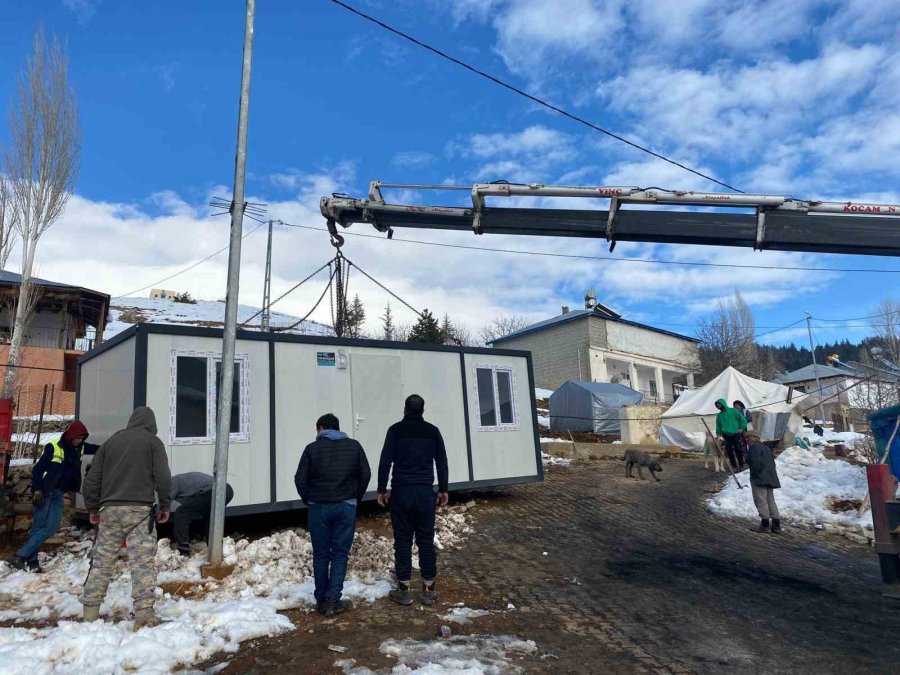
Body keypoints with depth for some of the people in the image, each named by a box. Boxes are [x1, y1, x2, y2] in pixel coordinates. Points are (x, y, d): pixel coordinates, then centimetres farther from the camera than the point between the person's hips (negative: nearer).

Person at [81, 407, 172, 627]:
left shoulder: (111, 442, 17)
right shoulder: (152, 442, 5)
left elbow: (92, 479, 15)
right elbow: (163, 477, -4)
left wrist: (93, 508, 23)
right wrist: (165, 505, 6)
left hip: (109, 510, 4)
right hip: (139, 509, -4)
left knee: (101, 561, 13)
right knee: (143, 562, -6)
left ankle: (90, 611, 17)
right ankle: (143, 614, -10)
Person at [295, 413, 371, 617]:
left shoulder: (312, 448, -1)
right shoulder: (354, 446, 5)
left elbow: (300, 480, -3)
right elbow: (365, 475, 4)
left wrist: (309, 500, 12)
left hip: (319, 507, 0)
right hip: (346, 507, 0)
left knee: (320, 554, 11)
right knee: (340, 553, 6)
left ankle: (321, 600, 17)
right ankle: (333, 600, 2)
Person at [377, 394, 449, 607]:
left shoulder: (396, 430, -2)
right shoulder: (433, 431, 6)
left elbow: (385, 462, -5)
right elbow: (442, 463, 8)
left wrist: (382, 489, 3)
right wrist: (443, 490, 16)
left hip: (401, 492, -2)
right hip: (425, 492, 2)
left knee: (403, 540, 5)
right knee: (426, 540, 8)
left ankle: (404, 589, 10)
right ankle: (429, 589, 13)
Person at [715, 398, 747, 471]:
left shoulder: (733, 411, 2)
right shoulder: (719, 415, 14)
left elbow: (742, 419, 1)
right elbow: (718, 426, 16)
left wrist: (741, 428, -5)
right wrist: (718, 434, 6)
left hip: (735, 434, -4)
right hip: (726, 435, 4)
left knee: (738, 450, -5)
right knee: (729, 451, 2)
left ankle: (741, 465, 8)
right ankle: (734, 466, 12)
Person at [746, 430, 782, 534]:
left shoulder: (754, 447, -8)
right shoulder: (766, 447, 21)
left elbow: (756, 462, -21)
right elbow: (773, 463, 19)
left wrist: (754, 474, -12)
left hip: (759, 478, -10)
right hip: (770, 478, 10)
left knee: (761, 500, -6)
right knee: (770, 500, 11)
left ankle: (765, 524, -8)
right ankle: (776, 524, 10)